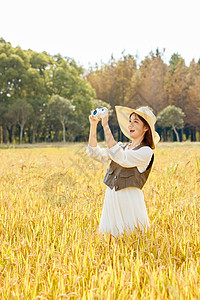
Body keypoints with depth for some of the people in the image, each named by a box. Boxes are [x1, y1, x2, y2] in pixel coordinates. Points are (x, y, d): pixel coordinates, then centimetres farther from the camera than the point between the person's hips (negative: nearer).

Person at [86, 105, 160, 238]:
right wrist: (93, 126, -3)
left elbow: (120, 157, -21)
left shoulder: (146, 152, -7)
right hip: (111, 200, 6)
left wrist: (106, 125, -21)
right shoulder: (122, 146, 15)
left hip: (130, 201, -6)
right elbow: (96, 153, 7)